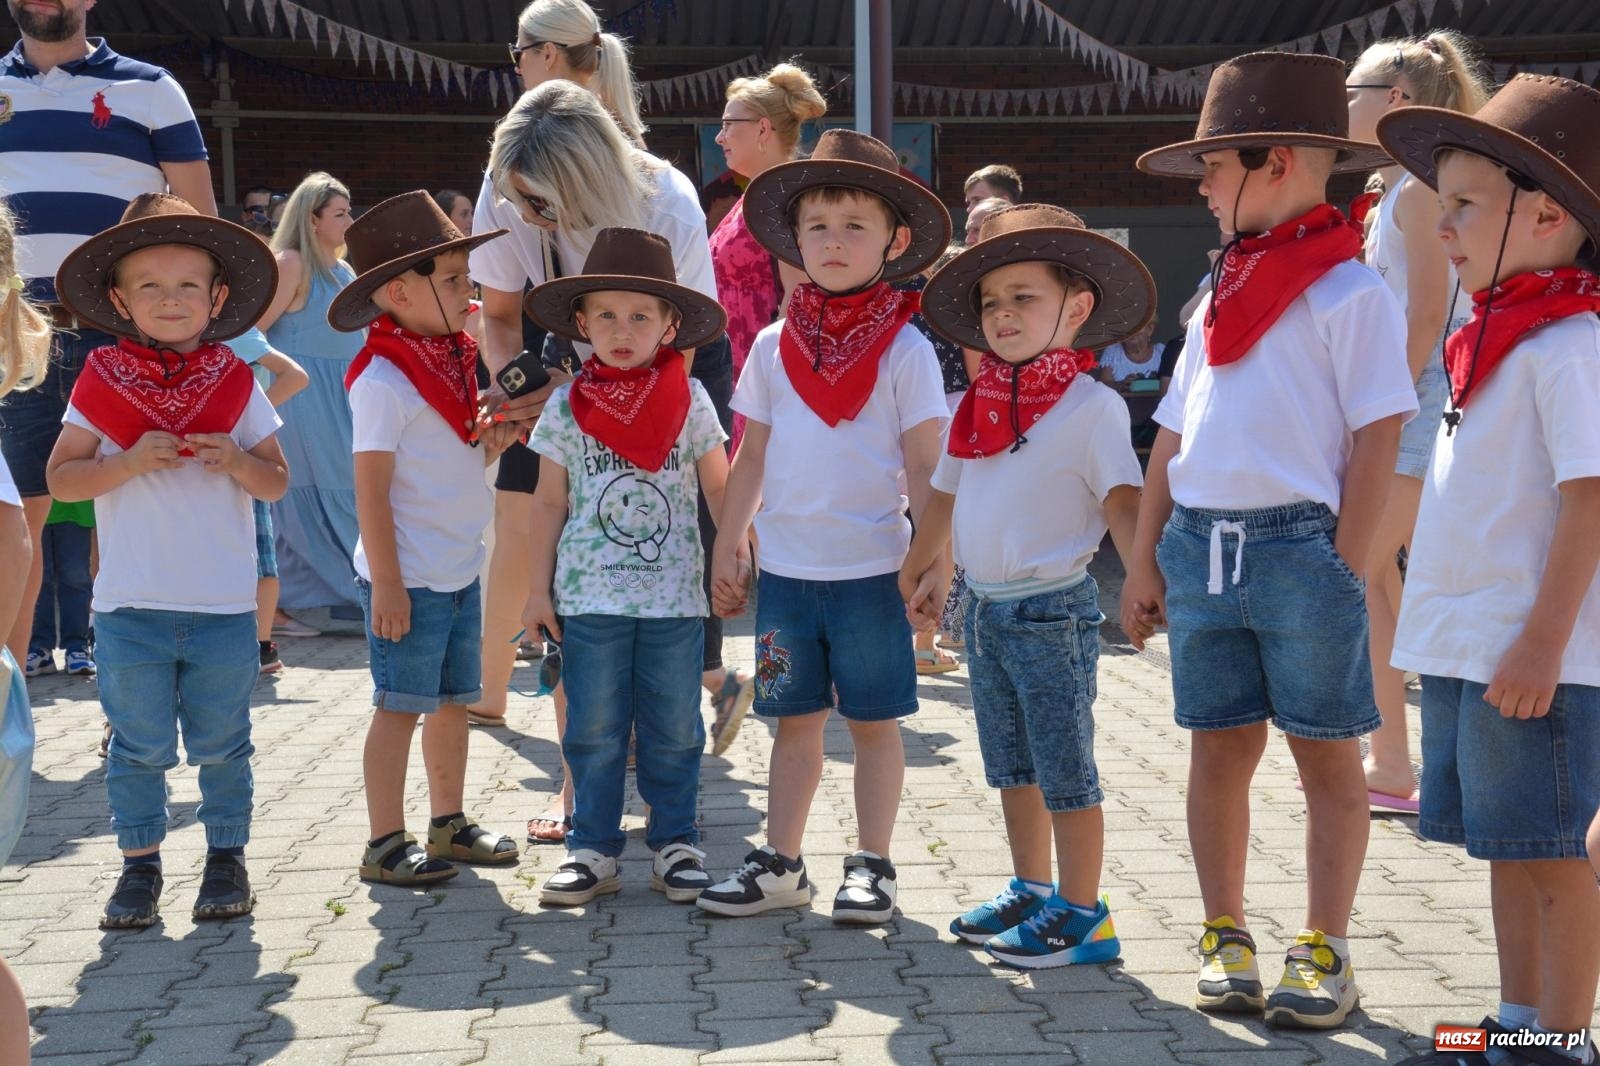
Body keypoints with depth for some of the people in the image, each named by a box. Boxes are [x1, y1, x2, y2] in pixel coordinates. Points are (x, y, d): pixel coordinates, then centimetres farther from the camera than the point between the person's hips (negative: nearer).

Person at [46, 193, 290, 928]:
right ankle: (139, 865, 20)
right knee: (138, 746, 8)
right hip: (130, 606, 0)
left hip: (224, 606, 0)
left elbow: (277, 482, 3)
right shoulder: (101, 384, -1)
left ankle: (227, 857, 24)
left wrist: (236, 461, -17)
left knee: (221, 745, 10)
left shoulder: (235, 385, 2)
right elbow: (60, 477, -4)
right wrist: (127, 463, -18)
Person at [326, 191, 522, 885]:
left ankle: (449, 825, 28)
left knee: (453, 700, 15)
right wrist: (387, 584, -20)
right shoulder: (382, 379, -15)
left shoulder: (454, 363, 10)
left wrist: (489, 443, 1)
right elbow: (371, 488, -18)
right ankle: (385, 845, 8)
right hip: (409, 578, -8)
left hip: (459, 571, 8)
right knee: (401, 707, -1)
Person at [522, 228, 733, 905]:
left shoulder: (691, 401, 0)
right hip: (589, 595, 0)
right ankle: (593, 849, 14)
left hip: (674, 594, 0)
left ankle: (675, 842, 18)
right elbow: (549, 502, 6)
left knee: (674, 729, 7)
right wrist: (539, 589, 5)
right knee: (593, 729, 6)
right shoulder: (567, 406, 1)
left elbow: (720, 490, 7)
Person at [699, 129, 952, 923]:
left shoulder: (904, 349, -5)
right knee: (794, 719, 12)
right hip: (786, 568, 3)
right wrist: (726, 552, 10)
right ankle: (780, 864, 20)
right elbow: (751, 458, 11)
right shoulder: (774, 346, 5)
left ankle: (871, 866, 17)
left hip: (871, 568, -3)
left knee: (873, 720, 6)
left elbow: (925, 466, -5)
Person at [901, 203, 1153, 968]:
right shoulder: (978, 405, 9)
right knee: (1011, 767, 17)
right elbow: (945, 495, 20)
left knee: (1064, 770, 0)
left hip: (1051, 609, -7)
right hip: (986, 607, 7)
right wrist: (917, 573, 26)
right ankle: (1032, 892, 30)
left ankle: (1082, 915, 10)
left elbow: (1122, 502, -15)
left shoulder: (1090, 407, -11)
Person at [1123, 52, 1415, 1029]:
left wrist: (1345, 571, -14)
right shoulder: (1221, 295, 15)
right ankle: (1226, 938, 22)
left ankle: (1326, 951, 12)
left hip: (1299, 543, -7)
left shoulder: (1349, 291, -7)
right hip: (1201, 545, 7)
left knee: (1326, 754, 4)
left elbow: (1377, 436, -11)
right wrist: (1146, 558, 13)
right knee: (1220, 747, 11)